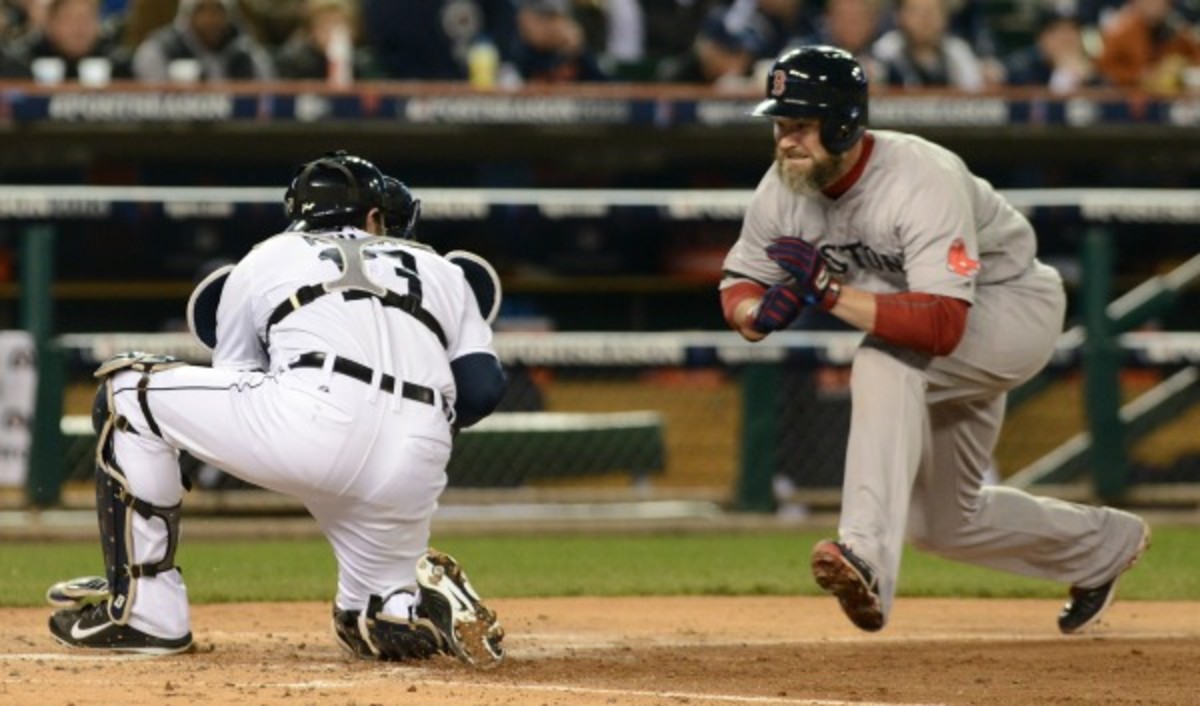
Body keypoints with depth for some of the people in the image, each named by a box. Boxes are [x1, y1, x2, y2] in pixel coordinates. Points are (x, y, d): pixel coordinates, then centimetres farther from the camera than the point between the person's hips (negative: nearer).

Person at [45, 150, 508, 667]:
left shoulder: (265, 259, 26)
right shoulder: (440, 271, 31)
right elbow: (483, 387, 17)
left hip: (317, 422, -4)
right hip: (417, 464, 4)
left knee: (127, 393, 16)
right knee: (369, 629, 28)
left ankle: (144, 613, 10)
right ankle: (433, 602, -7)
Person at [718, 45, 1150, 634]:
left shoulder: (924, 182, -36)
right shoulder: (783, 189, -16)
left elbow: (944, 325, -45)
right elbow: (739, 285, -6)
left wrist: (829, 291, -50)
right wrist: (762, 311, -30)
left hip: (1013, 307, -8)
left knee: (884, 361, -37)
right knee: (945, 522, 17)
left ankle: (867, 558, -47)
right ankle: (1103, 544, 43)